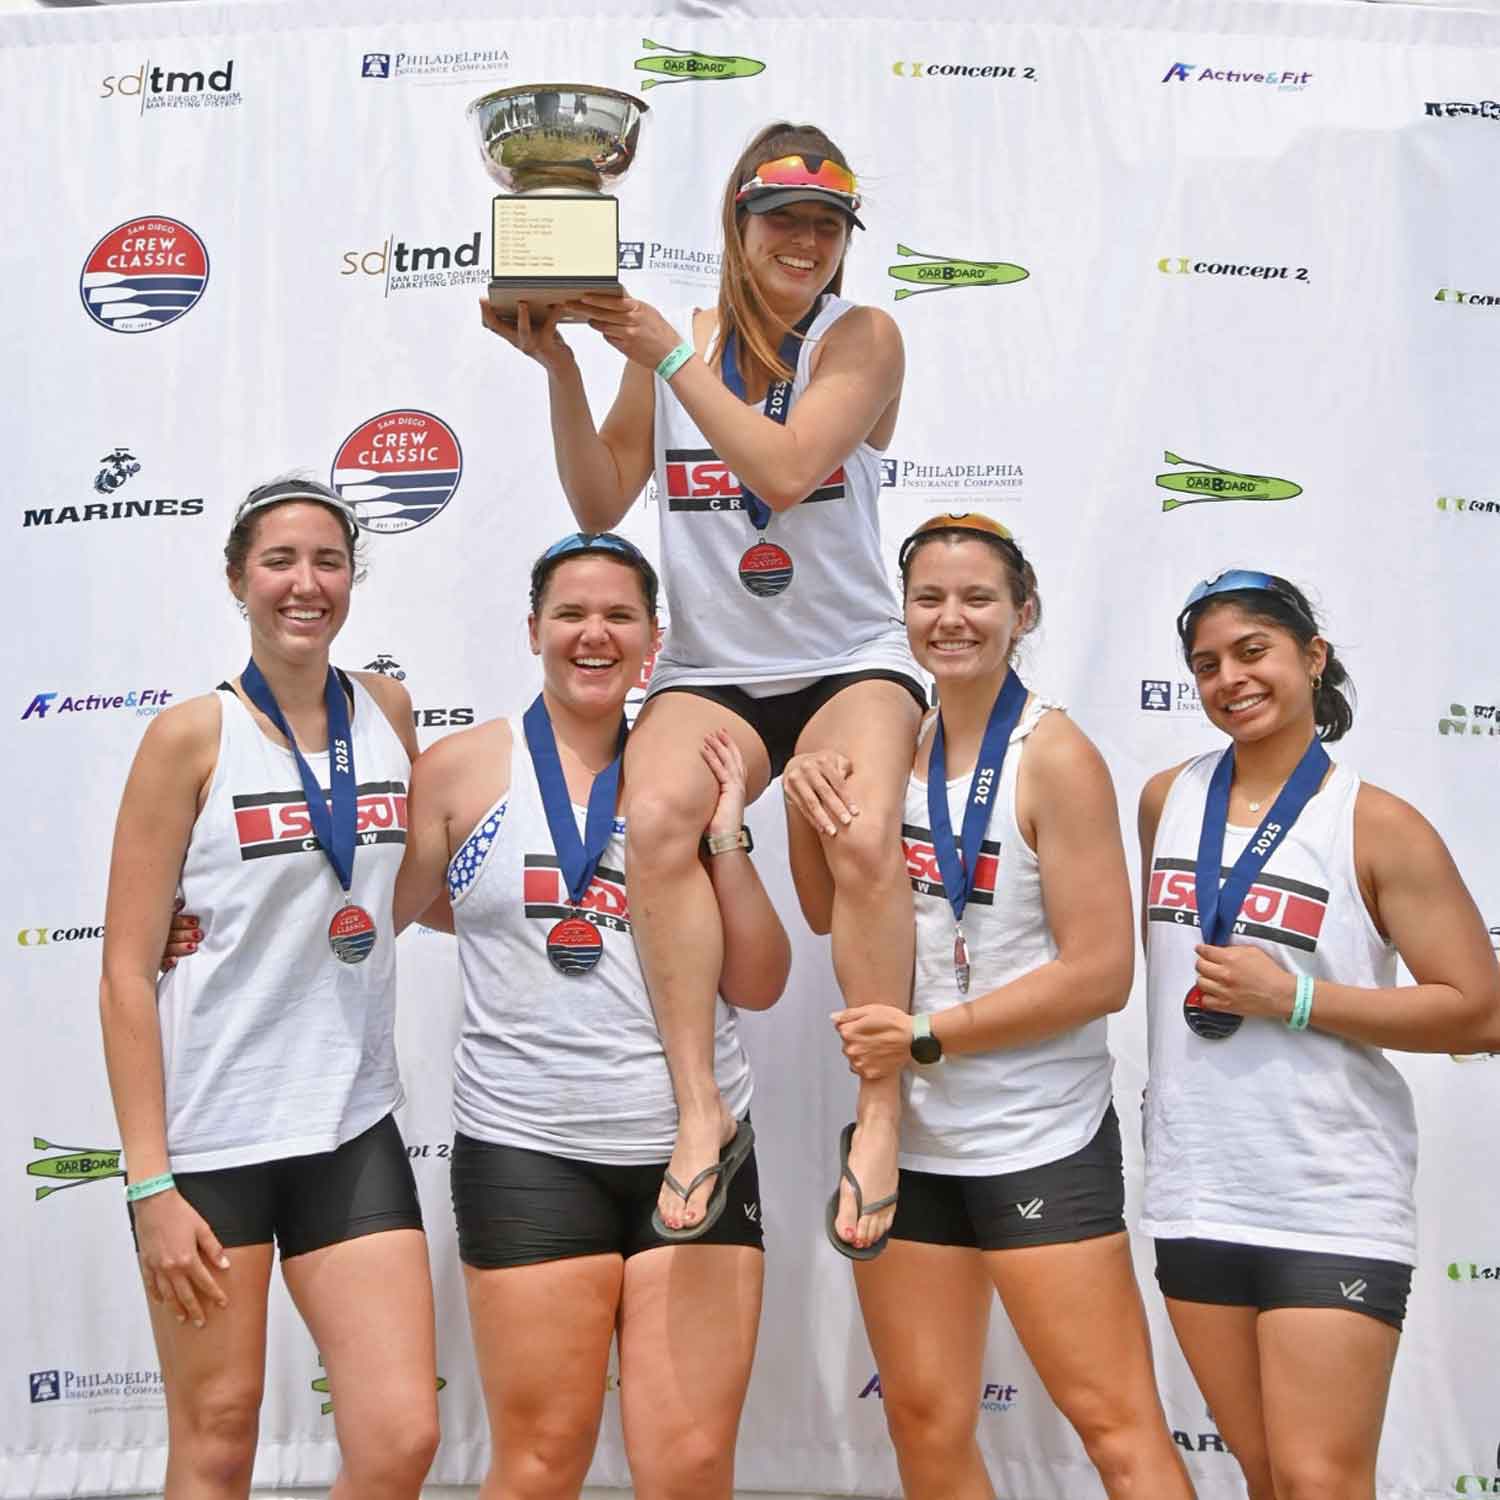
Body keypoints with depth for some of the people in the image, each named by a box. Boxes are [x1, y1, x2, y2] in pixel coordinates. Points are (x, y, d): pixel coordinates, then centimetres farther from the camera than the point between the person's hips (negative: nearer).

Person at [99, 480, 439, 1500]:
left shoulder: (388, 711, 7)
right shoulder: (192, 736, -5)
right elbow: (127, 970, -8)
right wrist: (150, 1183, -12)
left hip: (352, 1128, 4)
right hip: (208, 1131, -3)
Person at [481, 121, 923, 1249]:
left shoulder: (862, 339, -1)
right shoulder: (669, 342, 8)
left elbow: (785, 468, -17)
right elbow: (600, 505, 7)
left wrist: (670, 359, -14)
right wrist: (560, 368, -3)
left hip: (850, 663, -2)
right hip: (711, 673, 2)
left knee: (865, 839, -31)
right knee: (658, 815, -29)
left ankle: (881, 1113, -16)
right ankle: (699, 1105, -22)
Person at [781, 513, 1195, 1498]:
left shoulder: (1055, 756, -12)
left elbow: (1101, 974, -16)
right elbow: (829, 910, 13)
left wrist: (926, 1036, -17)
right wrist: (805, 806, -5)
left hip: (1039, 1141, -6)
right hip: (908, 1136, 6)